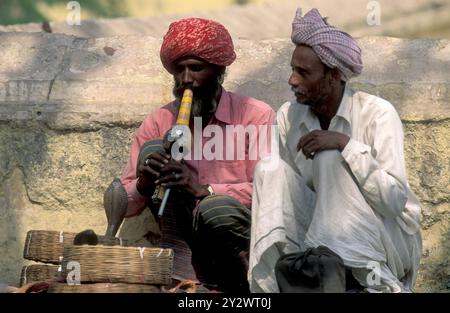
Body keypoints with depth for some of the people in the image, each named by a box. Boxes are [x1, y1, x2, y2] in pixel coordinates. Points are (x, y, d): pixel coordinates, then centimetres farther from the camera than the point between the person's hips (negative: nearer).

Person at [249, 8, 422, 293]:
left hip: (383, 242, -4)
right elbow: (281, 188, -1)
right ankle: (280, 274, -29)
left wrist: (346, 144, -29)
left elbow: (395, 200, -23)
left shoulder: (377, 113, -14)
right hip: (326, 233, 4)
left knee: (331, 158, -26)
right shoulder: (289, 115, 0)